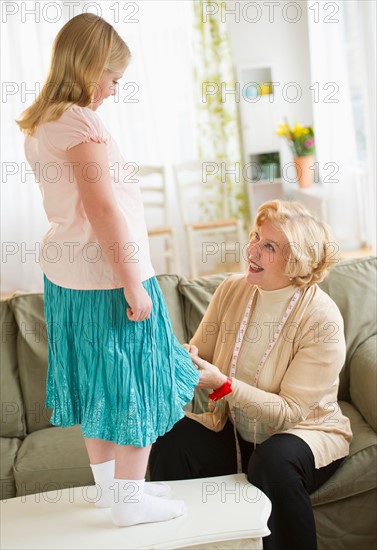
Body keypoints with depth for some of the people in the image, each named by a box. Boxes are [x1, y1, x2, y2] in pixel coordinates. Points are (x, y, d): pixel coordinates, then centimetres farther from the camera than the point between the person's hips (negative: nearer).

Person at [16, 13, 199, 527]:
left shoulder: (40, 126, 10)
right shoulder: (82, 123, -18)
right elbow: (102, 209, -22)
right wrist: (133, 283, -19)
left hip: (67, 273, 10)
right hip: (109, 275, -9)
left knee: (97, 382, 19)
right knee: (133, 386, 3)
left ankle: (109, 483, 33)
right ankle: (130, 500, 15)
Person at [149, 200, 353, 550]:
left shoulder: (321, 317, -20)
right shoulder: (231, 291, -5)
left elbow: (288, 413, -21)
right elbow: (200, 353, 2)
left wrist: (222, 385, -32)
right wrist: (184, 356, -23)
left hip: (306, 433, -4)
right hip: (234, 430, 4)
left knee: (273, 461, -37)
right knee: (171, 443, -22)